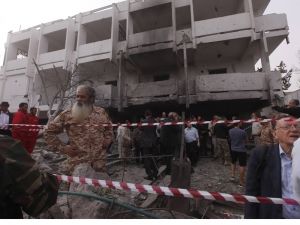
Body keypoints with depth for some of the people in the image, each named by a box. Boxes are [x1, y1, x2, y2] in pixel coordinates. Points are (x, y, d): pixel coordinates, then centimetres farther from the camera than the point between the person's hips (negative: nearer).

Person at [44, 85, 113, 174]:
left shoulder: (101, 112, 3)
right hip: (76, 164, -1)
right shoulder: (67, 115, -3)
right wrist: (62, 148, -2)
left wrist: (106, 142, 3)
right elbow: (49, 132, 6)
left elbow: (109, 129, 19)